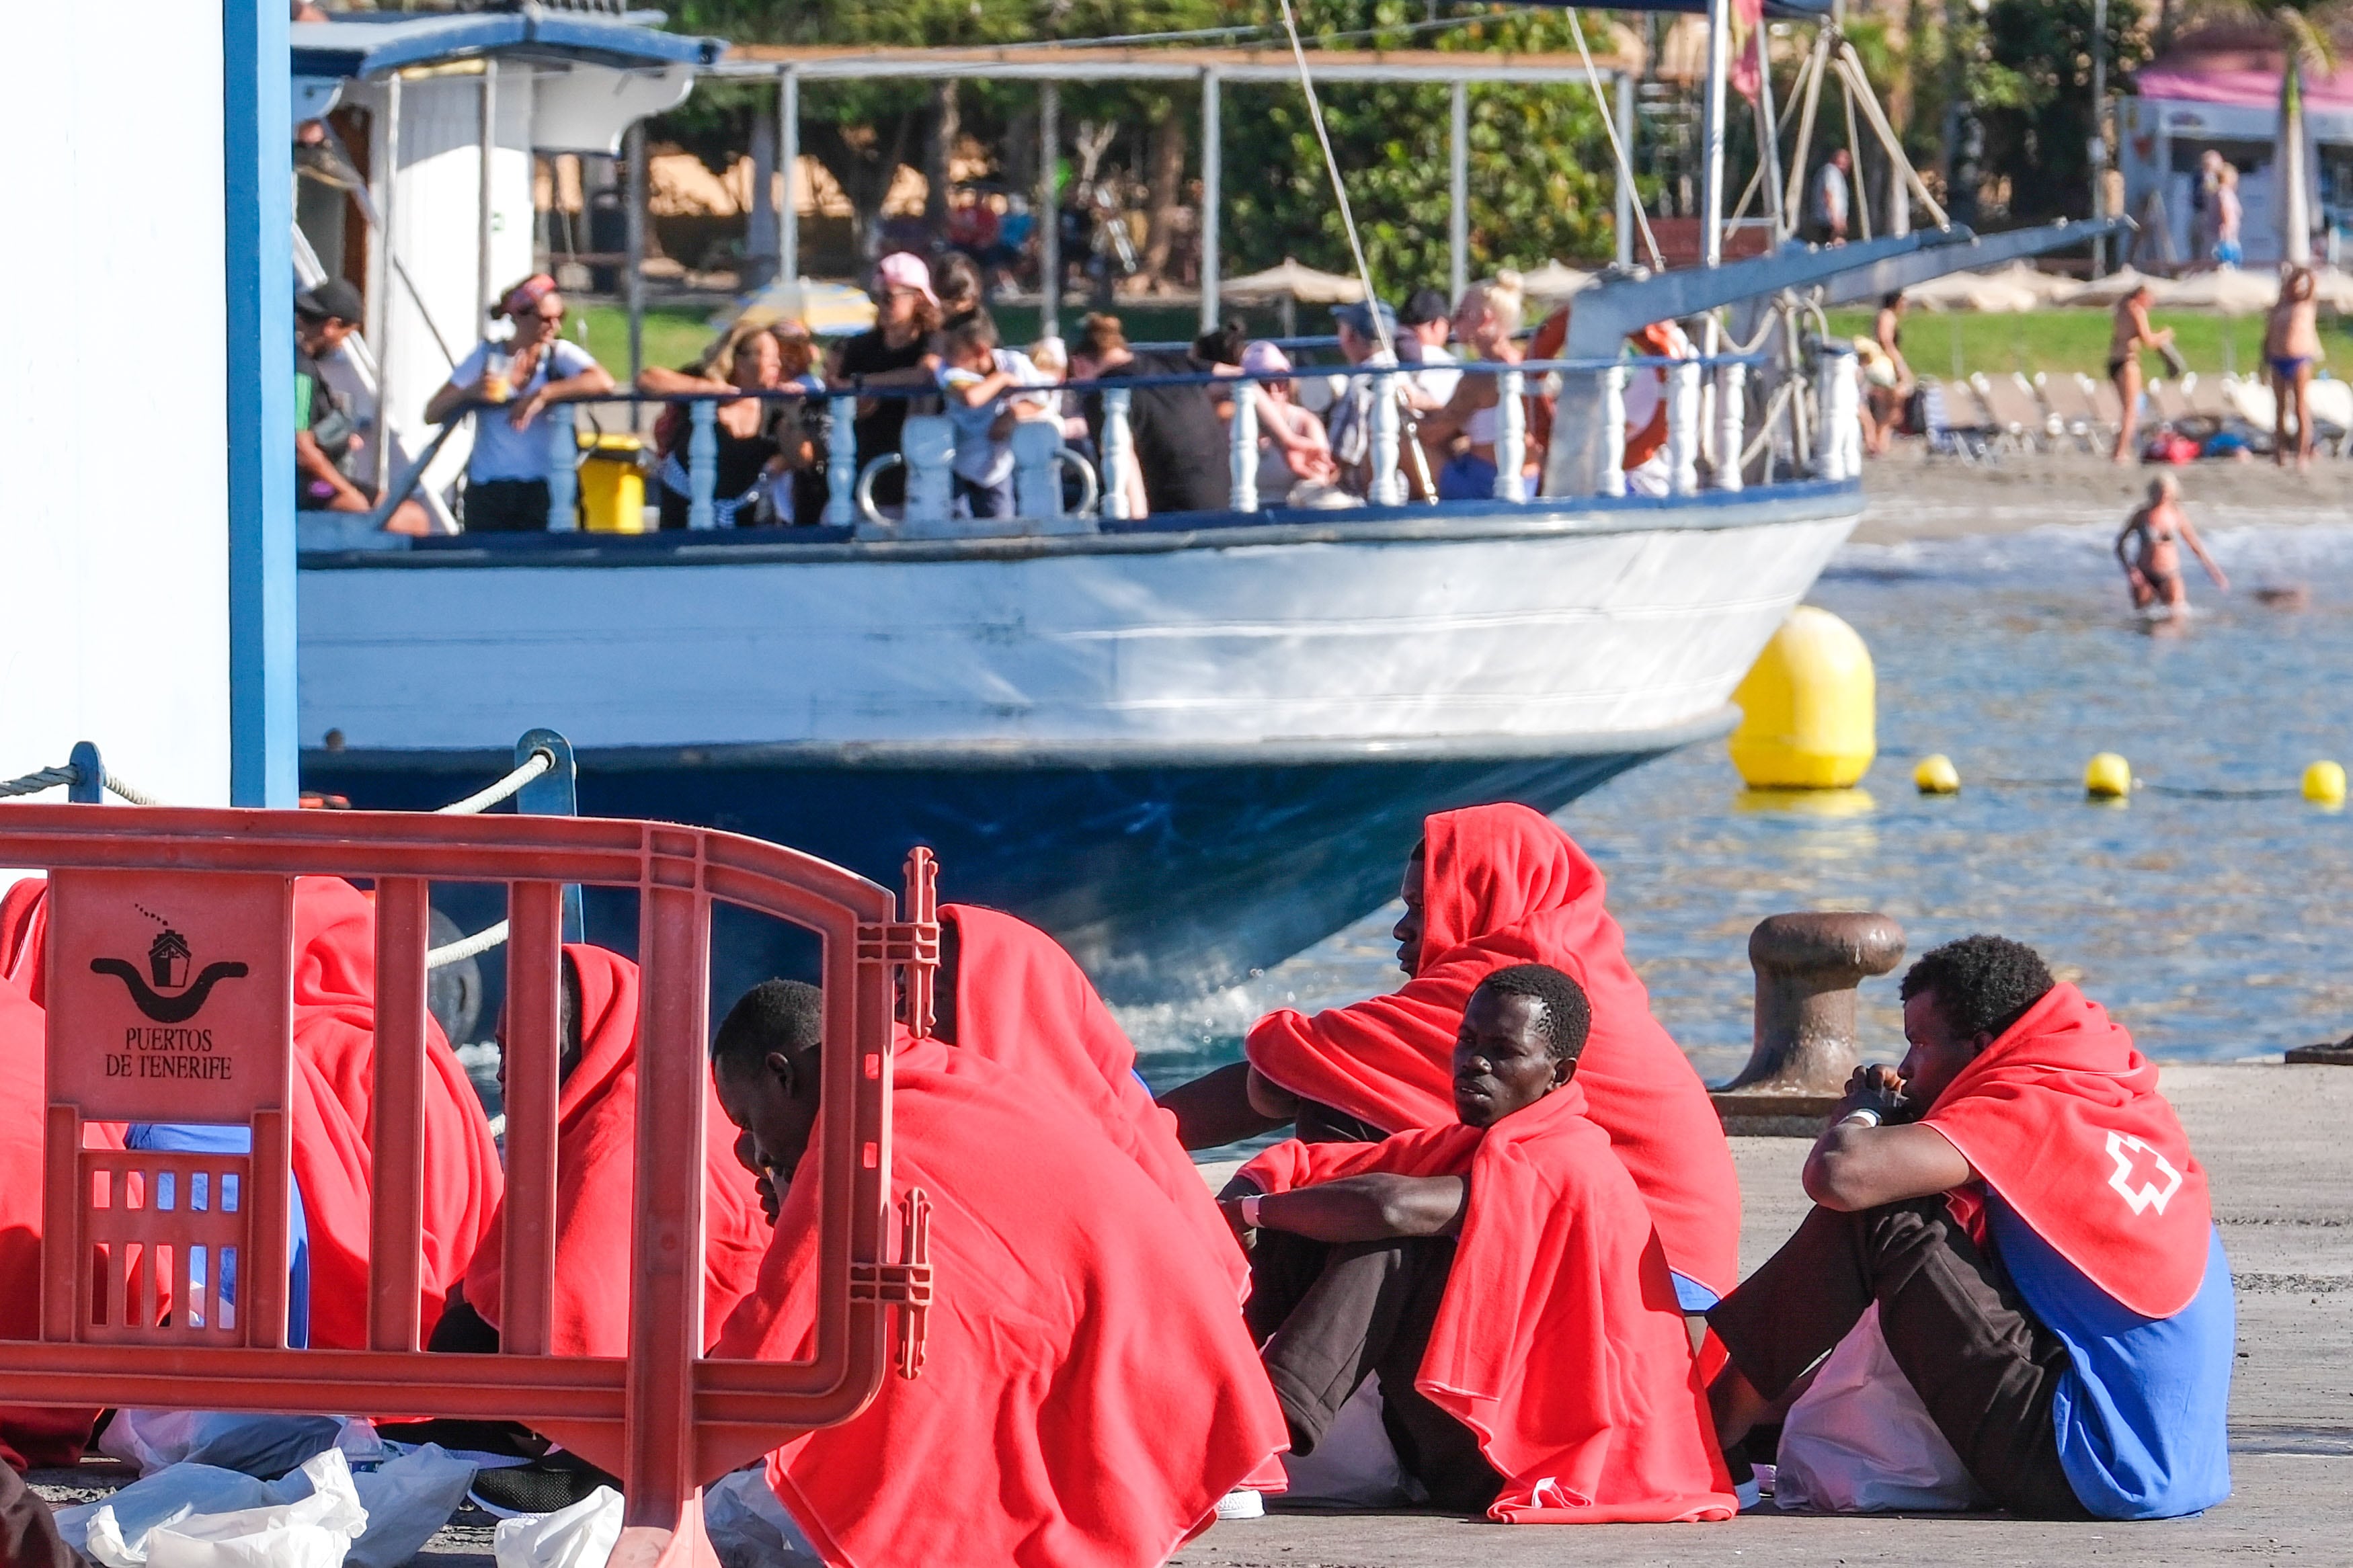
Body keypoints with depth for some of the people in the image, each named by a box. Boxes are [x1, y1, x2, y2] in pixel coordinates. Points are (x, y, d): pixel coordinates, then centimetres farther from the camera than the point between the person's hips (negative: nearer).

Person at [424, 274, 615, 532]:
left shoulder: (561, 354, 4)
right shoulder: (487, 356, 7)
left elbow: (603, 382, -17)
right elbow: (433, 413, 5)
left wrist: (542, 395, -24)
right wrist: (469, 393, -16)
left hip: (541, 490, -1)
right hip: (487, 490, 1)